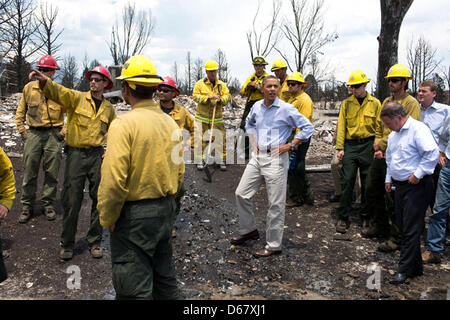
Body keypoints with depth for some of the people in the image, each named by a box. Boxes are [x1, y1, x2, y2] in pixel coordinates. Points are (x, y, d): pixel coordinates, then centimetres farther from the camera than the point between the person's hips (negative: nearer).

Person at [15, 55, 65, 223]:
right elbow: (21, 110, 15)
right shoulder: (29, 88, 5)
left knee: (51, 172, 5)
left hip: (53, 135, -1)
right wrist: (21, 128, 6)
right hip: (33, 134, 1)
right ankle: (27, 206, 15)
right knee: (29, 172, 3)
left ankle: (48, 204, 18)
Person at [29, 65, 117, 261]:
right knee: (72, 200, 2)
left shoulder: (109, 108, 9)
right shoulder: (77, 98, 0)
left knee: (99, 200, 7)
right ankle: (67, 244, 17)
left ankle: (95, 241, 22)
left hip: (97, 155, 3)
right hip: (76, 154, -2)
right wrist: (44, 81, -40)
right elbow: (58, 92, -19)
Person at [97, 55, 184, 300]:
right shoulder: (170, 122, 4)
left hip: (134, 215, -7)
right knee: (164, 276, 22)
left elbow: (113, 180, -21)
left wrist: (107, 219, -8)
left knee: (134, 287, 7)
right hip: (166, 210, 7)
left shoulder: (124, 124, -17)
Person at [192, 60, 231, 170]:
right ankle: (200, 161, 13)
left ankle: (222, 161, 12)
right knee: (200, 139, 1)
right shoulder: (200, 83, 0)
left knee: (220, 138, 1)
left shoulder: (221, 84, 8)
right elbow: (195, 96, -8)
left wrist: (220, 99, -18)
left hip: (217, 117, 2)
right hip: (202, 117, -2)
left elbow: (227, 96, 3)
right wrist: (208, 97, -19)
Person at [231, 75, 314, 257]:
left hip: (276, 158, -6)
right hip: (257, 156, 6)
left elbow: (308, 128, -7)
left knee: (276, 204, 0)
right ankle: (248, 230, 29)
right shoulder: (257, 106, 7)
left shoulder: (286, 109, -9)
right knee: (241, 194, 9)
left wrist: (290, 145, -11)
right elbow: (249, 123, 28)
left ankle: (273, 245, 13)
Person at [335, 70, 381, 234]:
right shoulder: (346, 103, 7)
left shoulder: (375, 103, 5)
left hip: (368, 145, 0)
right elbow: (341, 126, 4)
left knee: (367, 182, 7)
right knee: (347, 180, -4)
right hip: (350, 145, 0)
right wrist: (340, 147, -3)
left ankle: (366, 216, 21)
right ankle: (343, 217, 5)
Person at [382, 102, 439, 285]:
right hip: (400, 186, 9)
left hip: (416, 187, -9)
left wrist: (418, 173, -21)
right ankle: (416, 267, 24)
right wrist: (389, 178, 20)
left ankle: (404, 270, 3)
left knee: (411, 230, -5)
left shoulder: (418, 129, -13)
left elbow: (432, 153, -23)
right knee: (403, 227, 12)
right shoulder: (393, 135, 16)